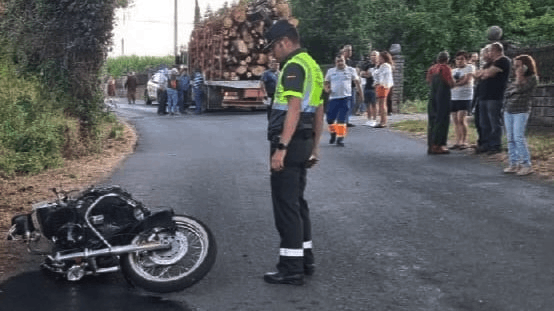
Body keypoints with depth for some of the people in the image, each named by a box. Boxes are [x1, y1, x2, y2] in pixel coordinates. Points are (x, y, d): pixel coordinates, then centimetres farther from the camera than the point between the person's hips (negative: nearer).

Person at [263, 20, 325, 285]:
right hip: (303, 143, 10)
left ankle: (292, 268, -1)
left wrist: (281, 148, -25)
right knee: (297, 201, 17)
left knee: (285, 204, -5)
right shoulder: (312, 65, 18)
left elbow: (294, 110, -23)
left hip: (290, 142, -10)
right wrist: (314, 147, 24)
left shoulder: (294, 66, -13)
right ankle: (305, 259, 23)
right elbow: (319, 112, 20)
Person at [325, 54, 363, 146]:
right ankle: (333, 133, 29)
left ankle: (340, 138, 0)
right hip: (333, 98, 2)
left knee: (342, 119, -7)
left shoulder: (351, 70, 6)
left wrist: (361, 95, 8)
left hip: (346, 98, -2)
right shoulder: (330, 71, 10)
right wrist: (327, 89, -5)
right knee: (330, 118, 3)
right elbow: (326, 83, 17)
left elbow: (357, 83, 11)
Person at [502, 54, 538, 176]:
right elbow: (508, 92, 18)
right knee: (510, 139, 6)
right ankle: (514, 163, 11)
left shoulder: (532, 78, -2)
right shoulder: (517, 79, 19)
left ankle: (527, 165, -7)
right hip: (508, 111, 7)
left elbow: (520, 88, -15)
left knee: (518, 138, -12)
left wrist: (520, 75, -7)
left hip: (521, 112, -7)